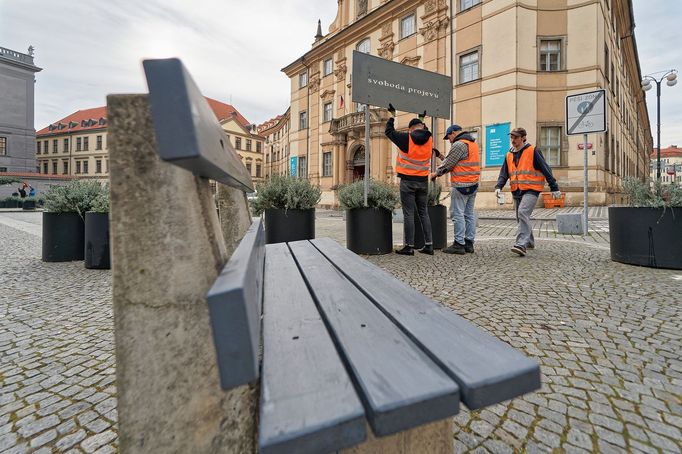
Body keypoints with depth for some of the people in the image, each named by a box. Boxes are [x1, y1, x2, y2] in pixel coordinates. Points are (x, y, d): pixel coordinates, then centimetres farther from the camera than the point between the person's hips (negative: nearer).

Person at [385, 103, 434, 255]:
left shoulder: (406, 138, -7)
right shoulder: (429, 139, 6)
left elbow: (389, 131, 6)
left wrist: (392, 115, 20)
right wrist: (422, 120, 43)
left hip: (407, 181, -5)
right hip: (423, 181, 5)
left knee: (408, 214, -2)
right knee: (423, 213, 10)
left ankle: (409, 246, 1)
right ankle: (428, 245, 12)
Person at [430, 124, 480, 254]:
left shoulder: (459, 144, -10)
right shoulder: (473, 143, 20)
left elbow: (448, 164, -9)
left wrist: (436, 173, 6)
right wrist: (443, 158, 18)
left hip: (461, 185, -10)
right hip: (473, 184, 10)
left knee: (457, 213, -6)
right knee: (469, 214, 10)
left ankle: (459, 244, -4)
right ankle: (469, 243, 15)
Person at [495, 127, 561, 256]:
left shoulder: (533, 151, -3)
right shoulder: (509, 155, 13)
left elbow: (546, 169, -4)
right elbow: (504, 173, 11)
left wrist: (554, 188, -5)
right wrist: (499, 186, -8)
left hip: (531, 190, -6)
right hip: (516, 192, 7)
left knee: (523, 213, -24)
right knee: (521, 218, 12)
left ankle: (521, 244, -26)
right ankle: (529, 242, 28)